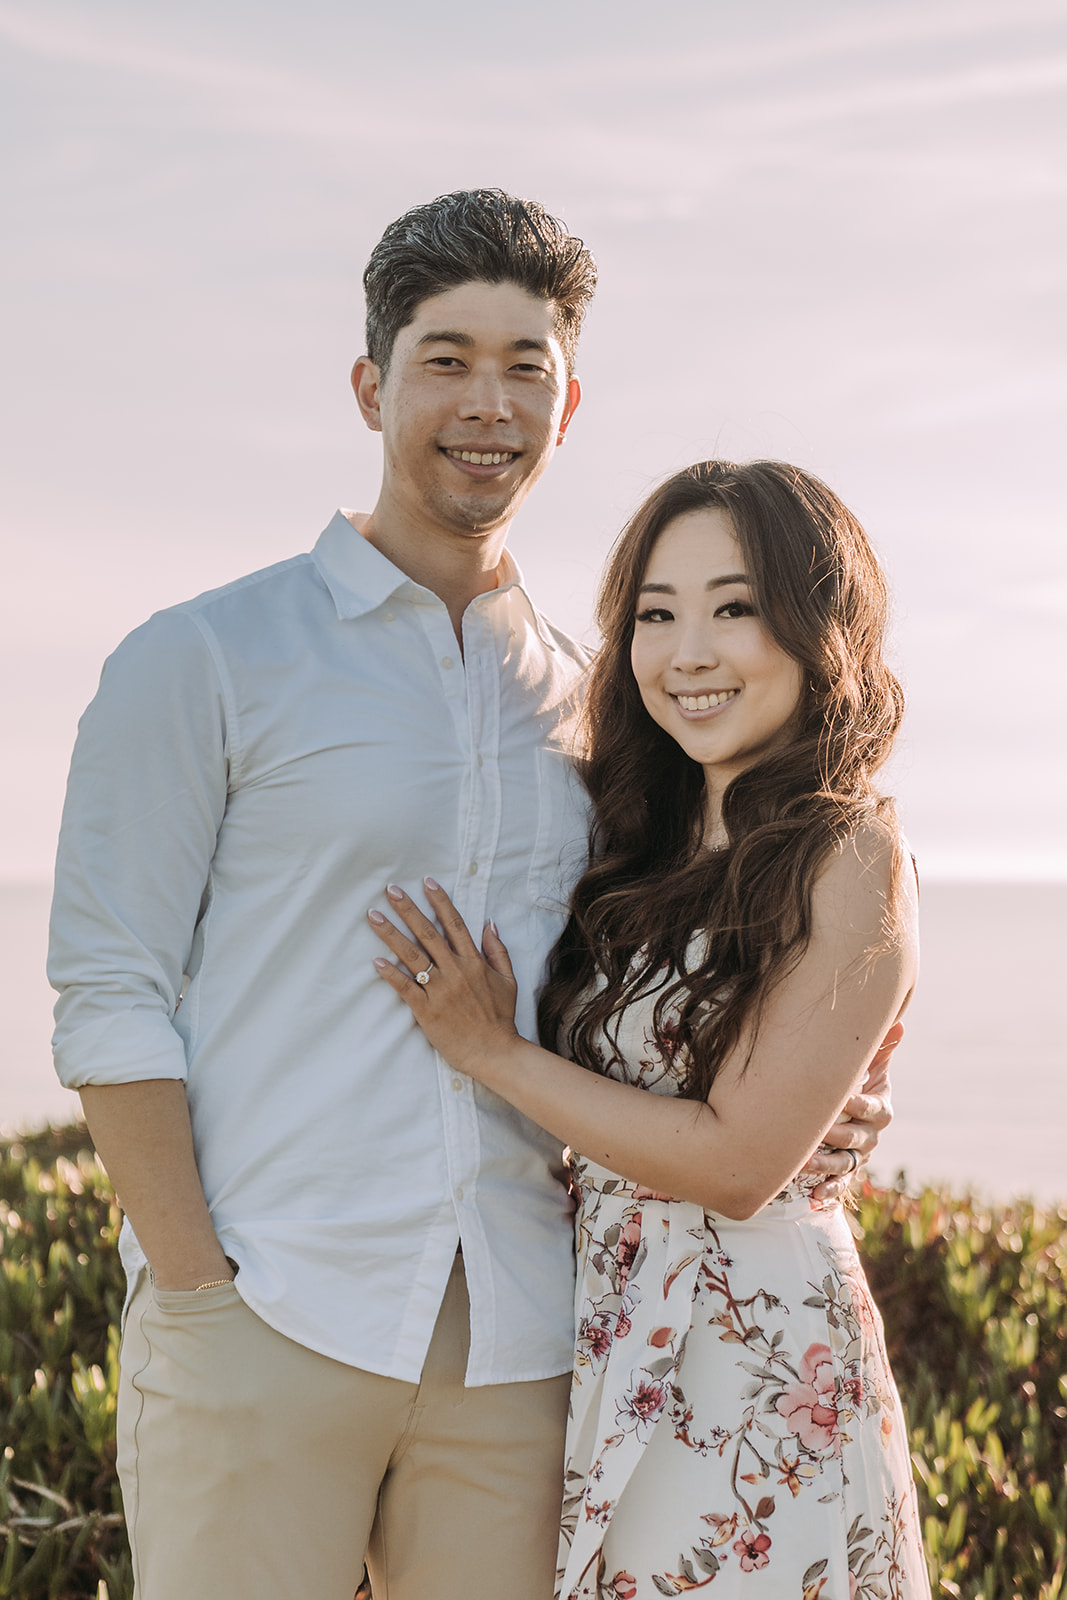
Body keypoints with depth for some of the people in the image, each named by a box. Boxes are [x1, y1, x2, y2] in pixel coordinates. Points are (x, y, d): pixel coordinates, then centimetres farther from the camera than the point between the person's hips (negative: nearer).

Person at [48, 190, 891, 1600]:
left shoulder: (591, 705, 15)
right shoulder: (201, 663, 1)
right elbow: (109, 995, -4)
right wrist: (198, 1290, -11)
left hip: (515, 1349, 4)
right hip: (265, 1323, -4)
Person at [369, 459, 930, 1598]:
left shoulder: (847, 862, -14)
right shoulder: (650, 845, 9)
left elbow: (737, 1161, -17)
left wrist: (490, 1050, -11)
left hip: (746, 1364, -7)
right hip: (609, 1344, 7)